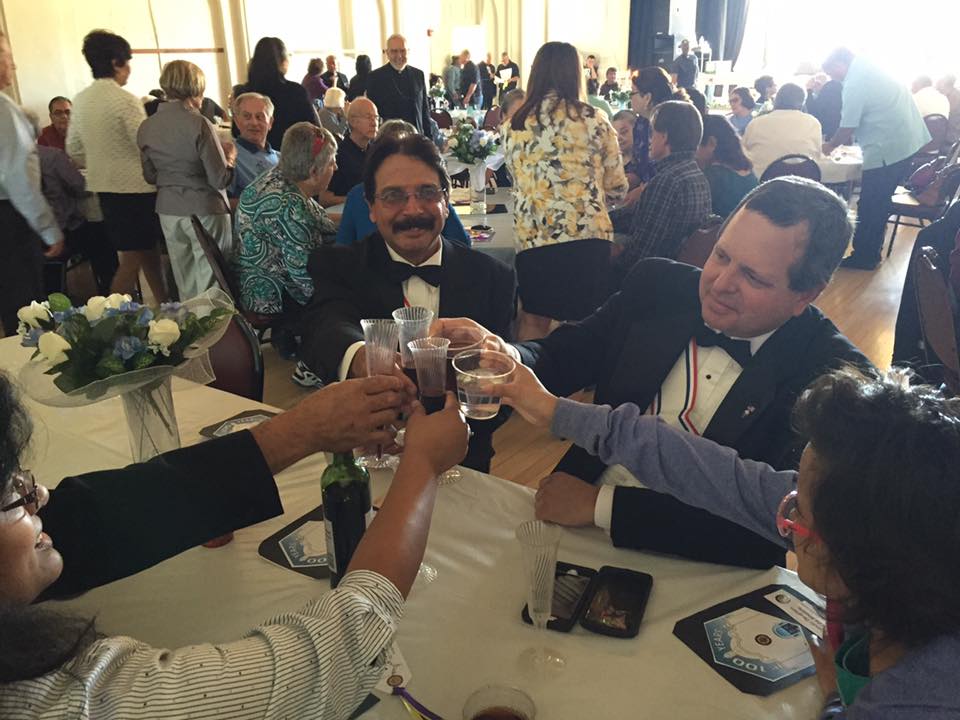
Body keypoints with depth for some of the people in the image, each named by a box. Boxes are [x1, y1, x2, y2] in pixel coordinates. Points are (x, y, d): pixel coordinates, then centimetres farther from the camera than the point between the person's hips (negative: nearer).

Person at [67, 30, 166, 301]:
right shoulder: (126, 100, -15)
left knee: (147, 251, 18)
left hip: (104, 187, 8)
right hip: (135, 187, -8)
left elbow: (74, 150, 13)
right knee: (132, 259, 1)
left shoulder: (80, 100, 8)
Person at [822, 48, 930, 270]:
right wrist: (842, 141, 22)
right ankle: (871, 252, 25)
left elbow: (848, 127, -11)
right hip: (906, 141, 9)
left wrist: (830, 146, 7)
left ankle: (863, 256, 8)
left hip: (887, 149, -9)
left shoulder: (855, 83, -14)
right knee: (879, 202, 16)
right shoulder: (870, 70, 14)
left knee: (869, 206, 0)